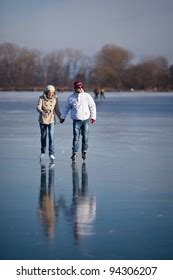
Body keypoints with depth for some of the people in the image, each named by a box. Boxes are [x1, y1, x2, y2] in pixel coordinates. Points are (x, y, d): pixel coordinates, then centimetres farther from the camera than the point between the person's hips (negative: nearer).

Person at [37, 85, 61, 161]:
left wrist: (60, 117, -5)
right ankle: (43, 152, 28)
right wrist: (42, 112, -40)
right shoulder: (41, 98, -8)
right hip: (43, 120, 0)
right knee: (43, 136, 11)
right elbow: (38, 107, -20)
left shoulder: (55, 99, -1)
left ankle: (51, 153, -9)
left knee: (51, 136, -12)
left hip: (51, 120, 0)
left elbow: (57, 109, 7)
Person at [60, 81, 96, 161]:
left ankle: (84, 152, 14)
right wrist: (63, 117, 15)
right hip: (76, 120, -1)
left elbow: (92, 106, 6)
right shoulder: (71, 98, 3)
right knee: (76, 137, -6)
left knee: (85, 137, 4)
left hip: (86, 119, 1)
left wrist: (93, 117, 3)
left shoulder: (87, 96, 2)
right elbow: (66, 108, 14)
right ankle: (74, 153, -2)